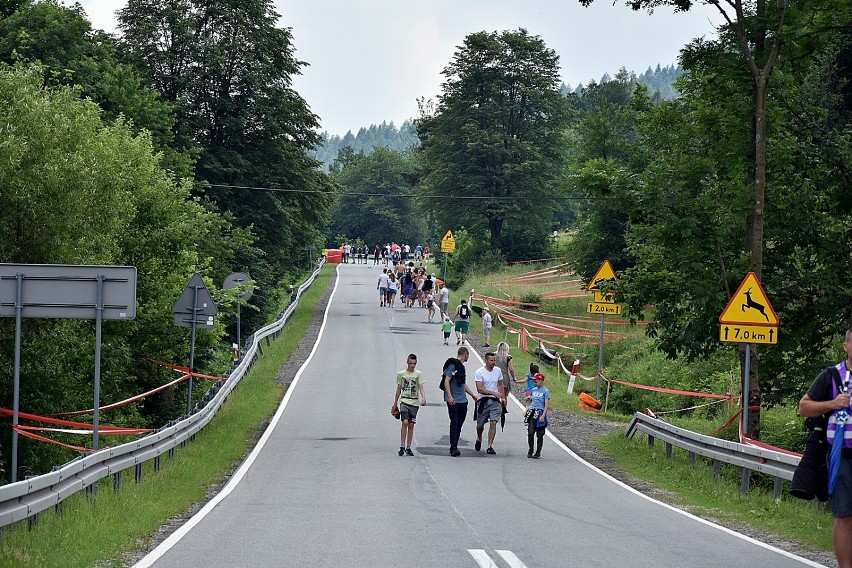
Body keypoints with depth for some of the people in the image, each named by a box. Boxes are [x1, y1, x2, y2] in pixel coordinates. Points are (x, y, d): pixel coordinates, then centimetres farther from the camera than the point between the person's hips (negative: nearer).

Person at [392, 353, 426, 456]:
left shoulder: (418, 374, 4)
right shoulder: (401, 374, 7)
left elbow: (421, 387, -5)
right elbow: (398, 390, 14)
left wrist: (423, 398, -25)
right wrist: (395, 404, 16)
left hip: (414, 402, 1)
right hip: (404, 401, -1)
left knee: (411, 425, 3)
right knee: (405, 422, -17)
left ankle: (408, 448, 11)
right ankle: (402, 447, -15)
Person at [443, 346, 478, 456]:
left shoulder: (461, 366, 19)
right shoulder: (453, 365, -9)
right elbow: (446, 381, -15)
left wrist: (472, 394, 37)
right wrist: (449, 396, -23)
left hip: (463, 401, 9)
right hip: (454, 401, -9)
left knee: (459, 425, 7)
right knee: (454, 423, -10)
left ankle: (454, 447, 11)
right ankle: (453, 448, -11)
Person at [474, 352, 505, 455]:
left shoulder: (498, 371, 6)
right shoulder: (479, 372, -9)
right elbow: (479, 389, -16)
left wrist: (503, 398, 12)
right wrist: (494, 393, -23)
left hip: (495, 401, 2)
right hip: (483, 401, -2)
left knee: (493, 423, -11)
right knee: (480, 425, 9)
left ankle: (490, 446, -9)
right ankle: (479, 439, 40)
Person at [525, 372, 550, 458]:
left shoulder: (545, 391, -4)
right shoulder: (533, 390, 13)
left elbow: (547, 405, -9)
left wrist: (543, 416, -17)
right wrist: (526, 411, 13)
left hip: (540, 412, -4)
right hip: (532, 412, 4)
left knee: (539, 435, 3)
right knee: (530, 433, -4)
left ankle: (538, 452, 10)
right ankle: (530, 451, 8)